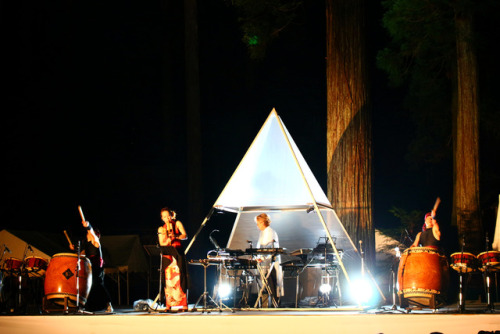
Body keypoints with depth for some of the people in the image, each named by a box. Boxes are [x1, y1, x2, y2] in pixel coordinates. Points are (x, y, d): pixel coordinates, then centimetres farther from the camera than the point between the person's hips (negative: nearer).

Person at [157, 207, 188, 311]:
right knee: (168, 279, -5)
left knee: (179, 278, -9)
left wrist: (175, 236, -18)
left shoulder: (177, 224, 9)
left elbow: (185, 236, -1)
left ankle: (183, 304, -11)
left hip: (178, 253, -2)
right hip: (167, 256, 2)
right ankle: (168, 305, -5)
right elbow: (162, 244, 5)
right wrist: (167, 239, -15)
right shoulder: (161, 229, 14)